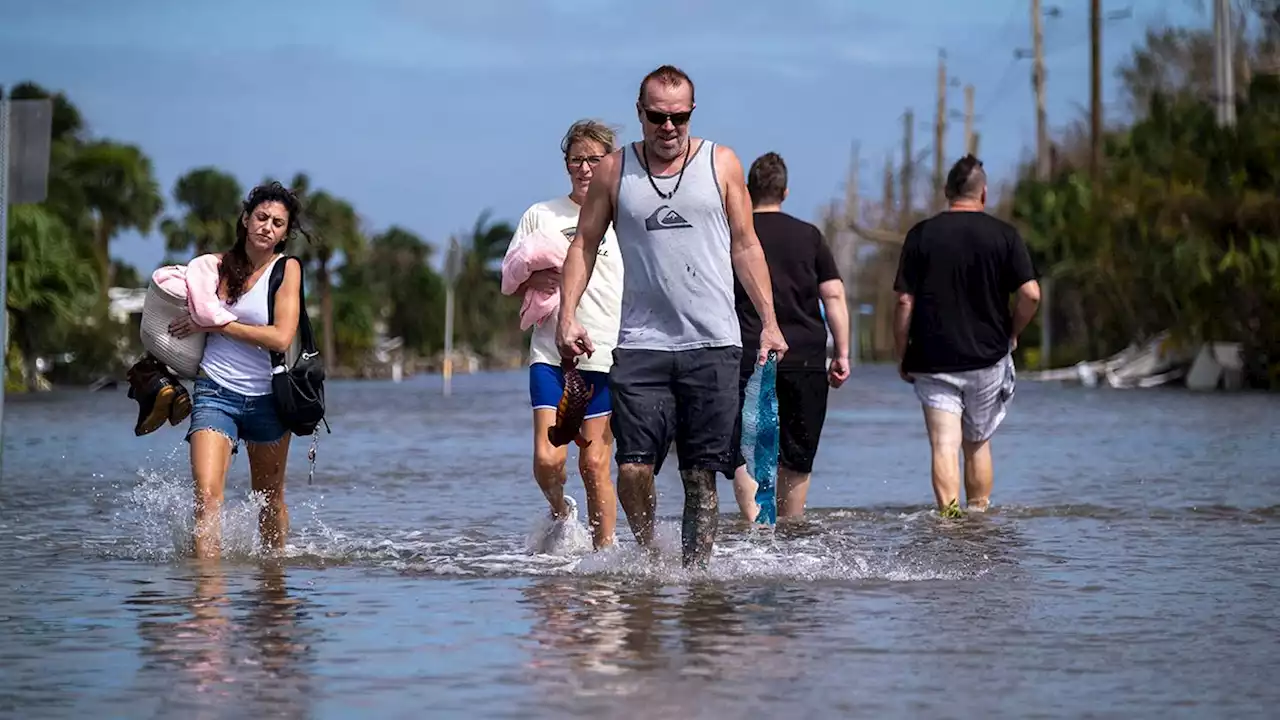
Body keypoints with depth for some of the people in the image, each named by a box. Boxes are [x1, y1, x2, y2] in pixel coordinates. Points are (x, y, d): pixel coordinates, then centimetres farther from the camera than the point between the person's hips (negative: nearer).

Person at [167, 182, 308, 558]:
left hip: (267, 398, -1)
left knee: (270, 500, 15)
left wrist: (215, 325, -16)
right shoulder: (217, 265, 4)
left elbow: (281, 337, -17)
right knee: (207, 493, -19)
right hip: (215, 391, 1)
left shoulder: (287, 269, -4)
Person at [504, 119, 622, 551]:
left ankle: (604, 550, 7)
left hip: (606, 357, -1)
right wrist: (533, 280, -9)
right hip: (550, 354, 1)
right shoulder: (541, 216, 10)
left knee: (595, 464, -3)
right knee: (547, 458, -11)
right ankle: (560, 512, 20)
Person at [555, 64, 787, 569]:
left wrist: (769, 321, 5)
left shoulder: (721, 164, 8)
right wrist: (567, 316, -1)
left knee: (700, 476, -1)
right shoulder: (614, 170, 8)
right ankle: (647, 554, 14)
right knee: (633, 469, -9)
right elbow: (584, 244, 11)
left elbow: (745, 247, 12)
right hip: (641, 344, 0)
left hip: (712, 344, 0)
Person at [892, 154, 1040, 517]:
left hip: (933, 361, -1)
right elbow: (1031, 294, -8)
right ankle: (979, 515, 18)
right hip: (988, 358, 1)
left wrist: (902, 356, 4)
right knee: (978, 443, 17)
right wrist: (1011, 334, 8)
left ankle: (950, 514, -21)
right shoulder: (1004, 235, -1)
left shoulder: (921, 235, -1)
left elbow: (905, 302, -5)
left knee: (945, 445, -5)